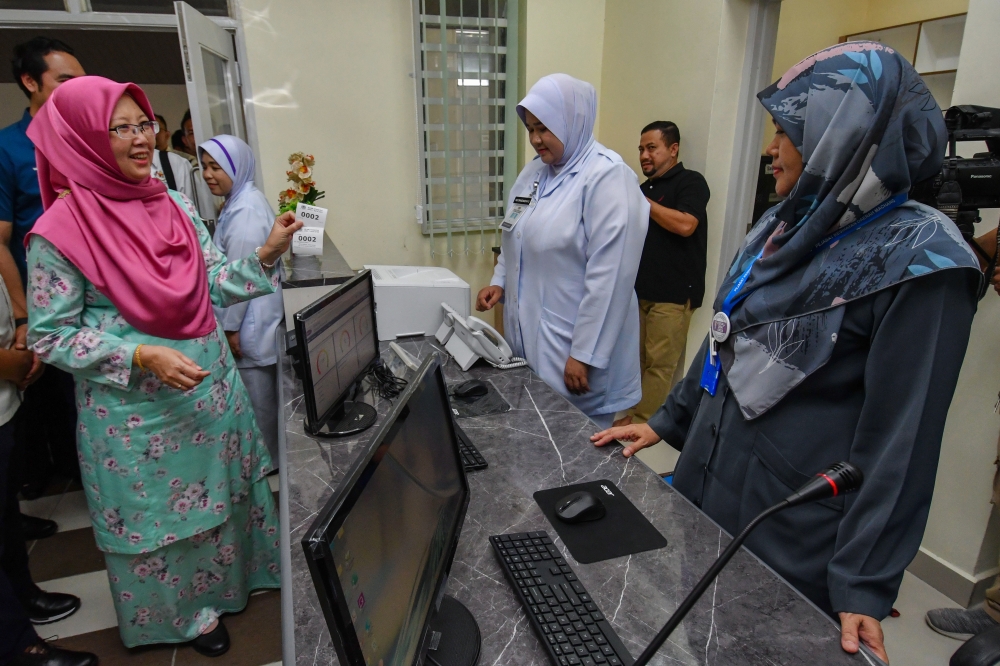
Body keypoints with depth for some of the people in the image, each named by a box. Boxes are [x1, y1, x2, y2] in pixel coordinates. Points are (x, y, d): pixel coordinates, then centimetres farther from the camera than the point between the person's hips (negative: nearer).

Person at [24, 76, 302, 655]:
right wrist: (142, 356, -23)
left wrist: (267, 255, -13)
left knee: (220, 489, 22)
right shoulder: (60, 232, -15)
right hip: (138, 410, -5)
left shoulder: (176, 206, 1)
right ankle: (186, 611, 41)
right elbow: (50, 335, -12)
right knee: (161, 509, 15)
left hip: (212, 386, 5)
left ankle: (230, 579, 49)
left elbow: (215, 283, 4)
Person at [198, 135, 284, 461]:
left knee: (257, 395, 4)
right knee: (262, 392, 20)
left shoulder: (244, 211, -21)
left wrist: (231, 326, -17)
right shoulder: (242, 200, 12)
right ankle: (267, 453, 34)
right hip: (253, 316, 10)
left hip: (250, 321, -10)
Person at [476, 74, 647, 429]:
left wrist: (584, 355, -19)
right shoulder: (533, 172, 9)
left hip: (570, 344, -7)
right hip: (527, 336, 7)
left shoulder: (607, 176, -15)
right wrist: (499, 282, 5)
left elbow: (609, 278, -20)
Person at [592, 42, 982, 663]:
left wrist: (862, 583, -16)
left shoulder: (918, 261, -18)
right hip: (704, 494, 7)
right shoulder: (784, 228, 4)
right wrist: (668, 421, 15)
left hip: (791, 542, -7)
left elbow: (900, 437, -19)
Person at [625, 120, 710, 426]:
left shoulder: (691, 182, -2)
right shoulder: (645, 188, 20)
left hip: (673, 294, -7)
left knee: (659, 364, -6)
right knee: (637, 360, 7)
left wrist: (643, 202, -12)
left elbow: (685, 225, -20)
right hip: (640, 290, 7)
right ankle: (634, 417, 15)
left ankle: (642, 425, 0)